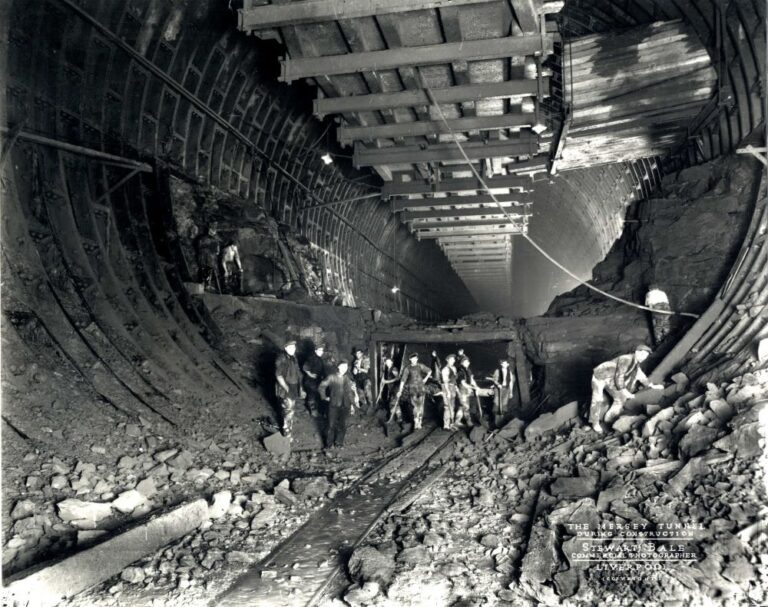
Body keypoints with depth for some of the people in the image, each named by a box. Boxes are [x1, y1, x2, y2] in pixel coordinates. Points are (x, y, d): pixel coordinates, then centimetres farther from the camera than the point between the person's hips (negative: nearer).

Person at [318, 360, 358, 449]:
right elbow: (321, 387, -3)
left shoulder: (347, 379, 8)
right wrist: (325, 397, -4)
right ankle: (329, 444, 11)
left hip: (345, 406, 3)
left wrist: (352, 404, 10)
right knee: (331, 425, -1)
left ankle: (339, 442, 24)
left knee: (342, 425, 9)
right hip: (333, 405, -3)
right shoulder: (331, 377, -4)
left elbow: (350, 391, 13)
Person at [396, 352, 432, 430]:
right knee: (415, 405, -10)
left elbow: (429, 371, 18)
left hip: (421, 388, 2)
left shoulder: (420, 366, 4)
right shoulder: (407, 369, -1)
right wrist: (400, 391, -6)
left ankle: (419, 422, 10)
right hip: (412, 388, -2)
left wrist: (426, 379, 9)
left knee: (421, 405, 1)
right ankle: (416, 422, -7)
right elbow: (403, 380, -3)